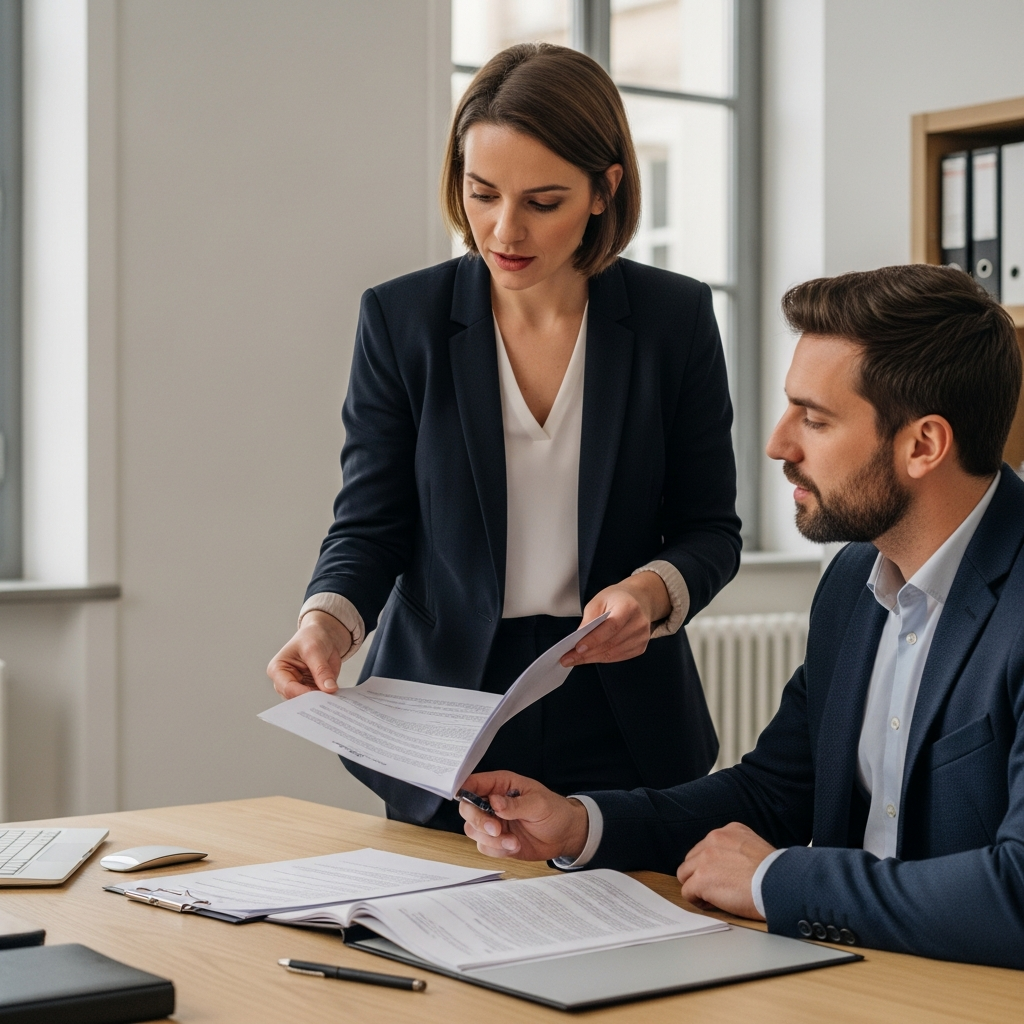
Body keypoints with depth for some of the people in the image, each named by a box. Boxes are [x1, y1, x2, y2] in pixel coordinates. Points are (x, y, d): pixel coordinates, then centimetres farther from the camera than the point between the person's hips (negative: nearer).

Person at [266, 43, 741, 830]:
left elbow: (711, 527, 1)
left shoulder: (676, 317, -4)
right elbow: (371, 524, -4)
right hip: (440, 726, 0)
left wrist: (653, 590, -21)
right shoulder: (402, 318, -4)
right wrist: (329, 619, -24)